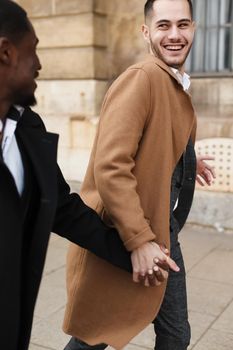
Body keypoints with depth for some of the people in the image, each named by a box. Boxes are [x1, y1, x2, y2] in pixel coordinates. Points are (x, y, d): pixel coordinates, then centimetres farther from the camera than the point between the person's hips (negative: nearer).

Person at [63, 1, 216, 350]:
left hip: (162, 230, 8)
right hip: (124, 236, -8)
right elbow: (110, 167, -27)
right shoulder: (140, 78, -20)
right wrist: (139, 240, -28)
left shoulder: (176, 85, 10)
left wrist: (186, 164, 10)